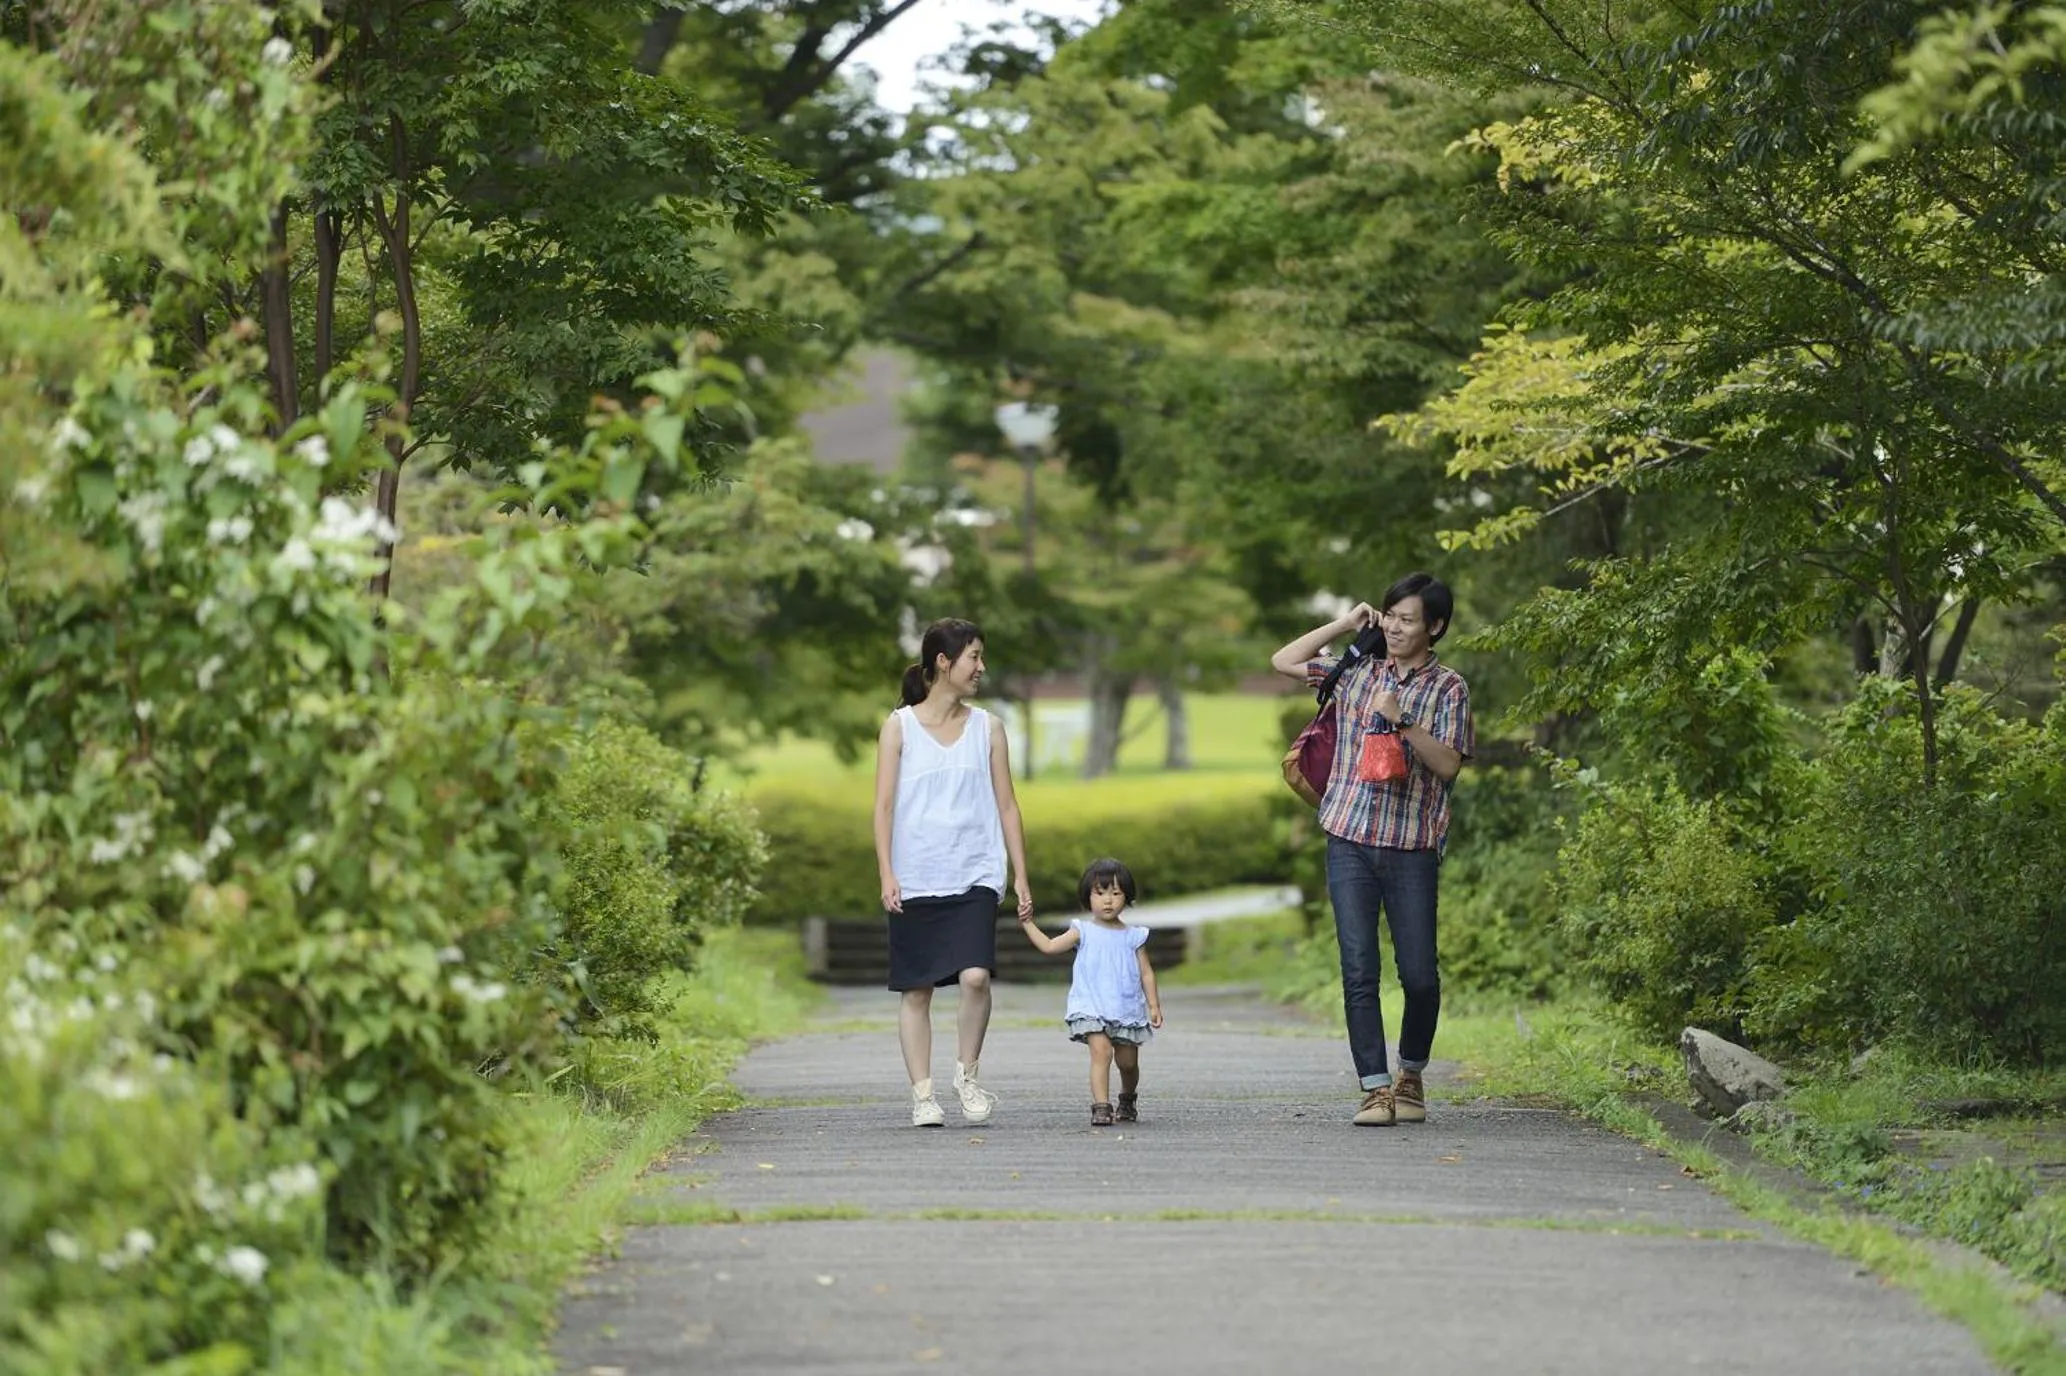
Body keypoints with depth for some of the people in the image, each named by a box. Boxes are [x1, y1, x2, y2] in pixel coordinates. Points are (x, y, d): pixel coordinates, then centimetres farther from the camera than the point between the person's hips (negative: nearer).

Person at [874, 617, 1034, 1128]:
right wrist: (886, 874, -9)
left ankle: (967, 1073, 3)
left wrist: (1021, 876, 7)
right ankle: (922, 1093, 11)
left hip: (974, 876, 1)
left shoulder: (986, 728, 9)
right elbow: (884, 805, 0)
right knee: (917, 989, 2)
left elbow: (1006, 805, 11)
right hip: (915, 880, -1)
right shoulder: (900, 726, 2)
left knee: (975, 975, -17)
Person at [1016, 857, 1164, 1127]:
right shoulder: (1083, 932, 4)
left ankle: (1128, 1100, 39)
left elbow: (1146, 973, 7)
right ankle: (1101, 1106, -24)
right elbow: (1050, 946, -2)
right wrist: (1028, 925, -8)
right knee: (1101, 1050, -22)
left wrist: (1154, 1005, 0)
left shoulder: (1134, 937, 7)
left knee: (1128, 1062, 10)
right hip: (1091, 1009, -2)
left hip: (1127, 1009, 2)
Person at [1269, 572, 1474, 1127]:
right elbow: (1283, 661, 16)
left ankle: (1412, 1076, 22)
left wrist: (1401, 721, -17)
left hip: (1413, 846, -2)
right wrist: (1344, 624, 10)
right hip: (1350, 840, 2)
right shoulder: (1356, 670, 12)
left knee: (1419, 974, -1)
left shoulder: (1448, 687, 2)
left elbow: (1448, 765, -5)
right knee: (1358, 970, -5)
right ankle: (1375, 1088, -4)